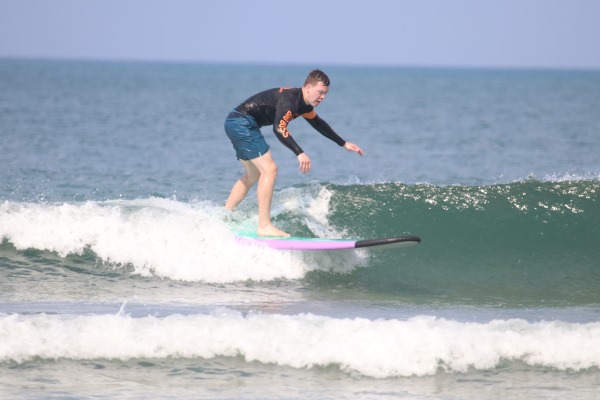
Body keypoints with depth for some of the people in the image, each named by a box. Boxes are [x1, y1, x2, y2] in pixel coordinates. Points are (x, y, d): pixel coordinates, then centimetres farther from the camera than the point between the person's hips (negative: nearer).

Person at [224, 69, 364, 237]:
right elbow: (279, 129, -34)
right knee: (269, 169, -14)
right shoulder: (290, 99, -21)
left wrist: (343, 144, 32)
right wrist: (300, 153, -40)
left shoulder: (302, 103, 11)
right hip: (242, 123, -11)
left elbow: (318, 123, 27)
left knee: (253, 176, 20)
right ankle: (264, 227, -17)